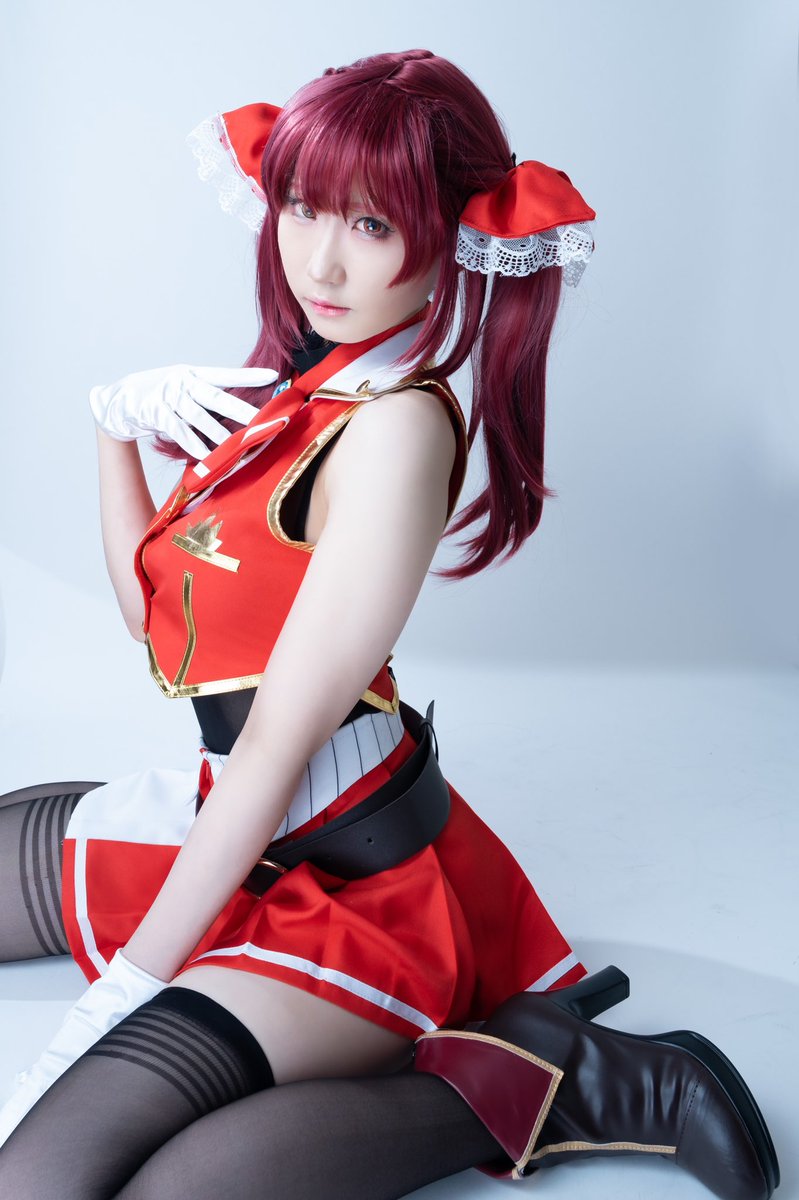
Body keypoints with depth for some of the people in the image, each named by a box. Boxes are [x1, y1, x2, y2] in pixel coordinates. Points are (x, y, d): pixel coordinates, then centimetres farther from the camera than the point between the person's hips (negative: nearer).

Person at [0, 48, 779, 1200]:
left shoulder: (397, 425, -19)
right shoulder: (290, 387, 7)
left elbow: (277, 746, -20)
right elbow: (159, 617, 11)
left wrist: (127, 989, -17)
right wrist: (116, 426, -1)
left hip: (341, 878, -9)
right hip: (229, 823, 9)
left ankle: (534, 1080, -11)